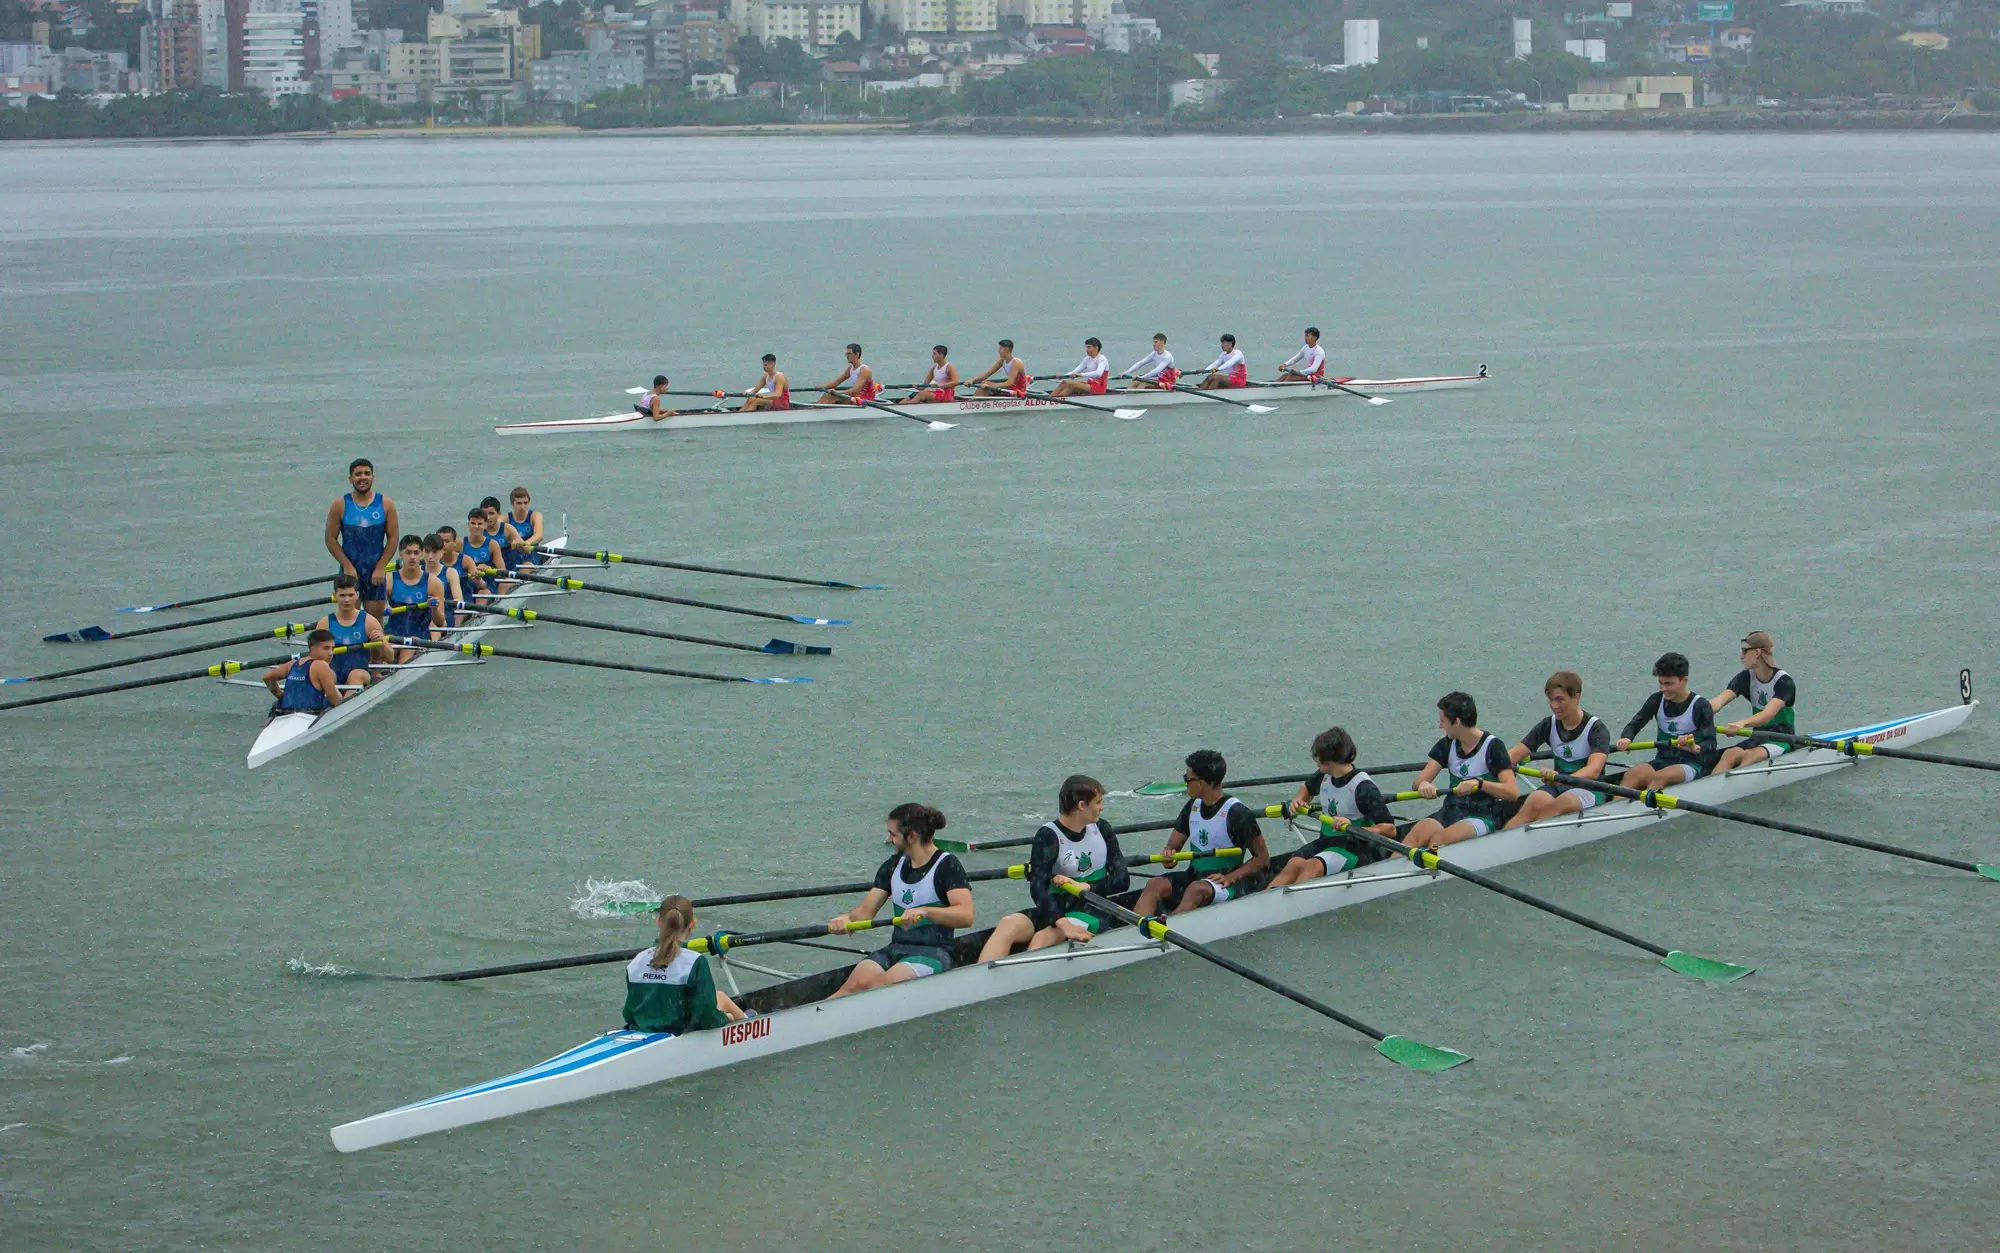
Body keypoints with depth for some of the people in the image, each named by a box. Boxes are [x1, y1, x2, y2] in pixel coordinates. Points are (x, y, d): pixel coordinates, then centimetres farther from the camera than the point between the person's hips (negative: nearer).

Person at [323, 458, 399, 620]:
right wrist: (347, 566, -11)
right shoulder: (340, 506, -2)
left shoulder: (386, 505, 0)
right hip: (349, 570, -1)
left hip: (376, 571, 1)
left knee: (375, 616, 4)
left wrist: (381, 567, -8)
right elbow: (331, 539, -2)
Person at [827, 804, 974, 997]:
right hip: (895, 949, 6)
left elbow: (965, 915, -18)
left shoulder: (947, 865, -5)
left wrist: (925, 912, -33)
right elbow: (866, 910, 13)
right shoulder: (893, 866, 16)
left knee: (878, 987, -32)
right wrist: (846, 918, -10)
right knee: (856, 983, -25)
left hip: (934, 953, -6)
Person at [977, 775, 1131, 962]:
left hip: (1091, 914, 1)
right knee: (1008, 926, -30)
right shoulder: (1048, 836, -7)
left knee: (1042, 938, -31)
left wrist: (1083, 887, -12)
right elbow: (1037, 887, -20)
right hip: (1054, 911, -1)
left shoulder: (1102, 830, 7)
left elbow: (1122, 880, 5)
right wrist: (1063, 924, -35)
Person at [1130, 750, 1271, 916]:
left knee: (1197, 889, -36)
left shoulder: (1236, 812, -12)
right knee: (1156, 884, -18)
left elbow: (1263, 858, -10)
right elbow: (1173, 845, 11)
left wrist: (1230, 878, -23)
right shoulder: (1193, 806, 8)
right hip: (1195, 876, 7)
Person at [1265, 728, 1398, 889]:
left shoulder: (1363, 787, -17)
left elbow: (1390, 830, -22)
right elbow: (1307, 788, 33)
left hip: (1356, 847, -6)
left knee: (1313, 866, -34)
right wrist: (1299, 800, 11)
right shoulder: (1324, 776, 6)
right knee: (1294, 864, -25)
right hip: (1327, 841, 6)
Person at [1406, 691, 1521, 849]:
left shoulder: (1492, 746, -5)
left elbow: (1513, 792, -16)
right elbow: (1419, 781, 3)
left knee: (1439, 839, -35)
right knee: (1417, 834, -28)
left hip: (1483, 817, -5)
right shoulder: (1446, 746, 12)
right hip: (1451, 812, 5)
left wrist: (1479, 783, -31)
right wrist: (1423, 784, -23)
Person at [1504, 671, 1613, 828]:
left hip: (1589, 790, -3)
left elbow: (1594, 770, -25)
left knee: (1560, 804, -37)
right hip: (1557, 787, 3)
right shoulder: (1548, 726, 7)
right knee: (1538, 801, -31)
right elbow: (1515, 755, 1)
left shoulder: (1596, 729, -9)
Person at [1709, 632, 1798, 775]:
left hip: (1783, 741, -5)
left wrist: (1742, 724, -50)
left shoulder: (1784, 682, -14)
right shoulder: (1746, 678, 4)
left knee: (1751, 755, -34)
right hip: (1757, 738, 5)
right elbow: (1719, 701, -12)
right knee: (1731, 754, -27)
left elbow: (1768, 714, -31)